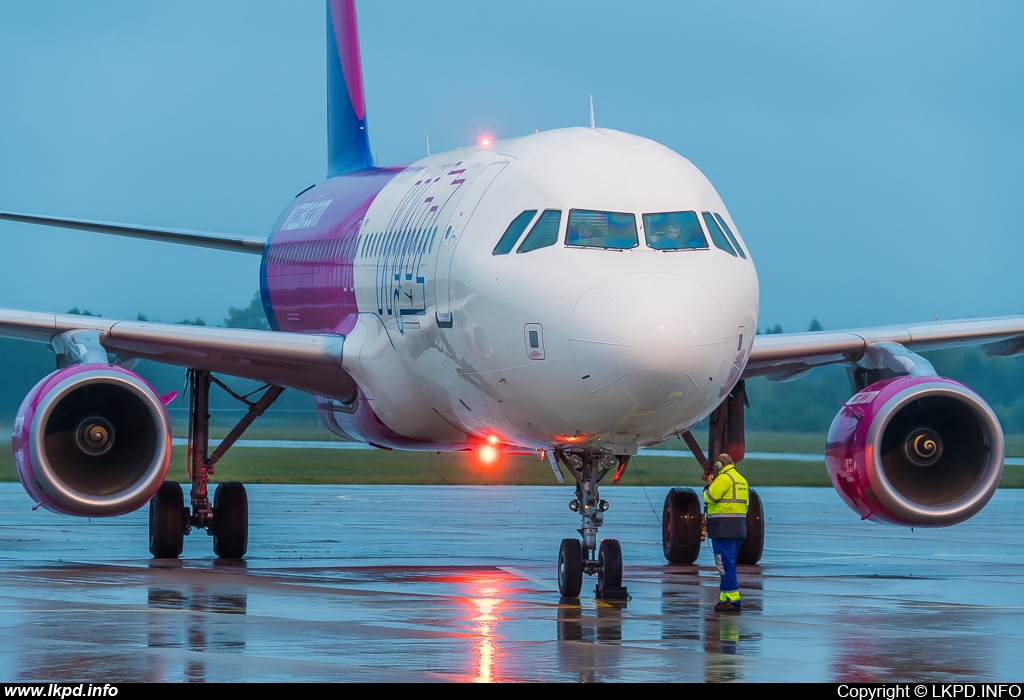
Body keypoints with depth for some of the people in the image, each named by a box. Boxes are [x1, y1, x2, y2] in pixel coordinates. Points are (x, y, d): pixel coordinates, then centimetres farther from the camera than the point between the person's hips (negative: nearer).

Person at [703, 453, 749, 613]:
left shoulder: (723, 478, -12)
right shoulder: (742, 480, 17)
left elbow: (709, 497, -12)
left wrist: (709, 485, 5)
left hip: (723, 528, -9)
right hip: (739, 529, 9)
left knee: (725, 564, -8)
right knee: (729, 564, 15)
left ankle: (733, 600, -12)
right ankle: (725, 598, 18)